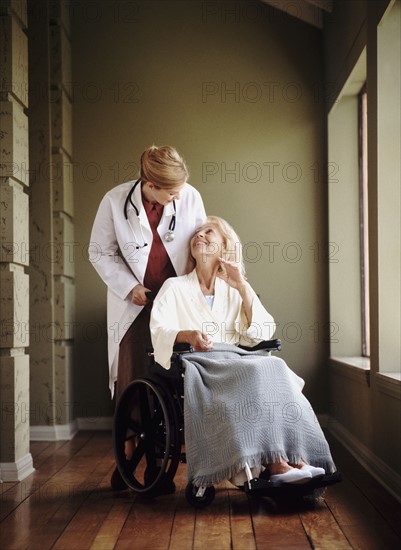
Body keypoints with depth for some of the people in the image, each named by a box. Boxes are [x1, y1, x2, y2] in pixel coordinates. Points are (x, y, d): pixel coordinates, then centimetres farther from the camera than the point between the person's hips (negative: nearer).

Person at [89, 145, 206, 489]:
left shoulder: (190, 197, -10)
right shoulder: (115, 202, -13)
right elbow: (101, 253, -3)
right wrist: (130, 287, -12)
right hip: (134, 302, -1)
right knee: (130, 384, 3)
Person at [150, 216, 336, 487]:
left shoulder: (234, 291, 25)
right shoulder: (175, 287, 18)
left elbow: (264, 333, 10)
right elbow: (158, 330, 0)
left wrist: (242, 287, 2)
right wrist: (188, 335, -22)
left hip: (233, 358, 3)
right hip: (198, 362, -3)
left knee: (276, 370, -31)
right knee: (253, 374, -33)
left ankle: (294, 459, -42)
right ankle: (276, 462, -39)